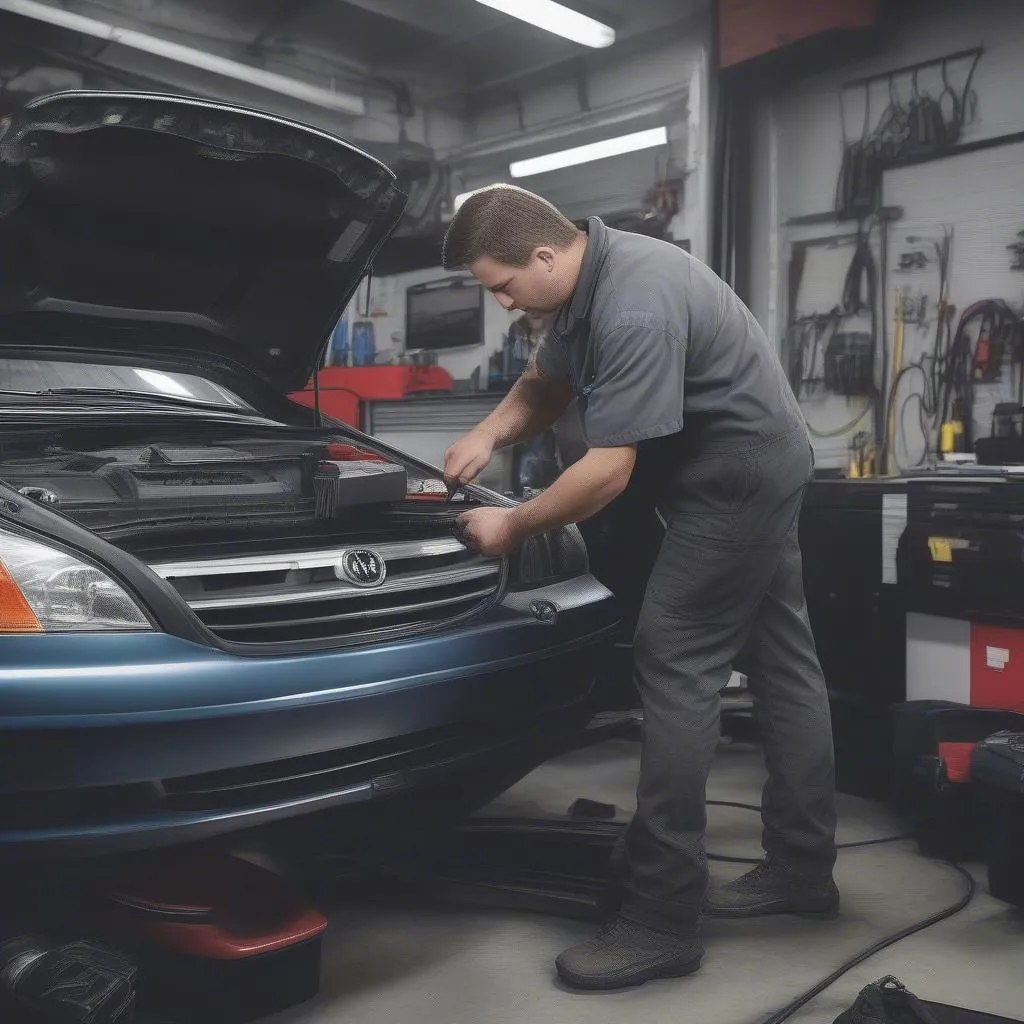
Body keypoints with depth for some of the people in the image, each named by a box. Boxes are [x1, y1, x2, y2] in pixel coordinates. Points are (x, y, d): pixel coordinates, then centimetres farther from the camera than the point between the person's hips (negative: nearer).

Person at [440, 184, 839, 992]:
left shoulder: (634, 310, -28)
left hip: (735, 475, -10)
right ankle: (803, 868, 26)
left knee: (677, 667, -11)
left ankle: (662, 919, -5)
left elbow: (608, 470, -26)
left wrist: (514, 526, -14)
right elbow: (546, 386, 19)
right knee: (781, 663, 13)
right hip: (760, 468, 10)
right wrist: (486, 437, 2)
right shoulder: (588, 280, 5)